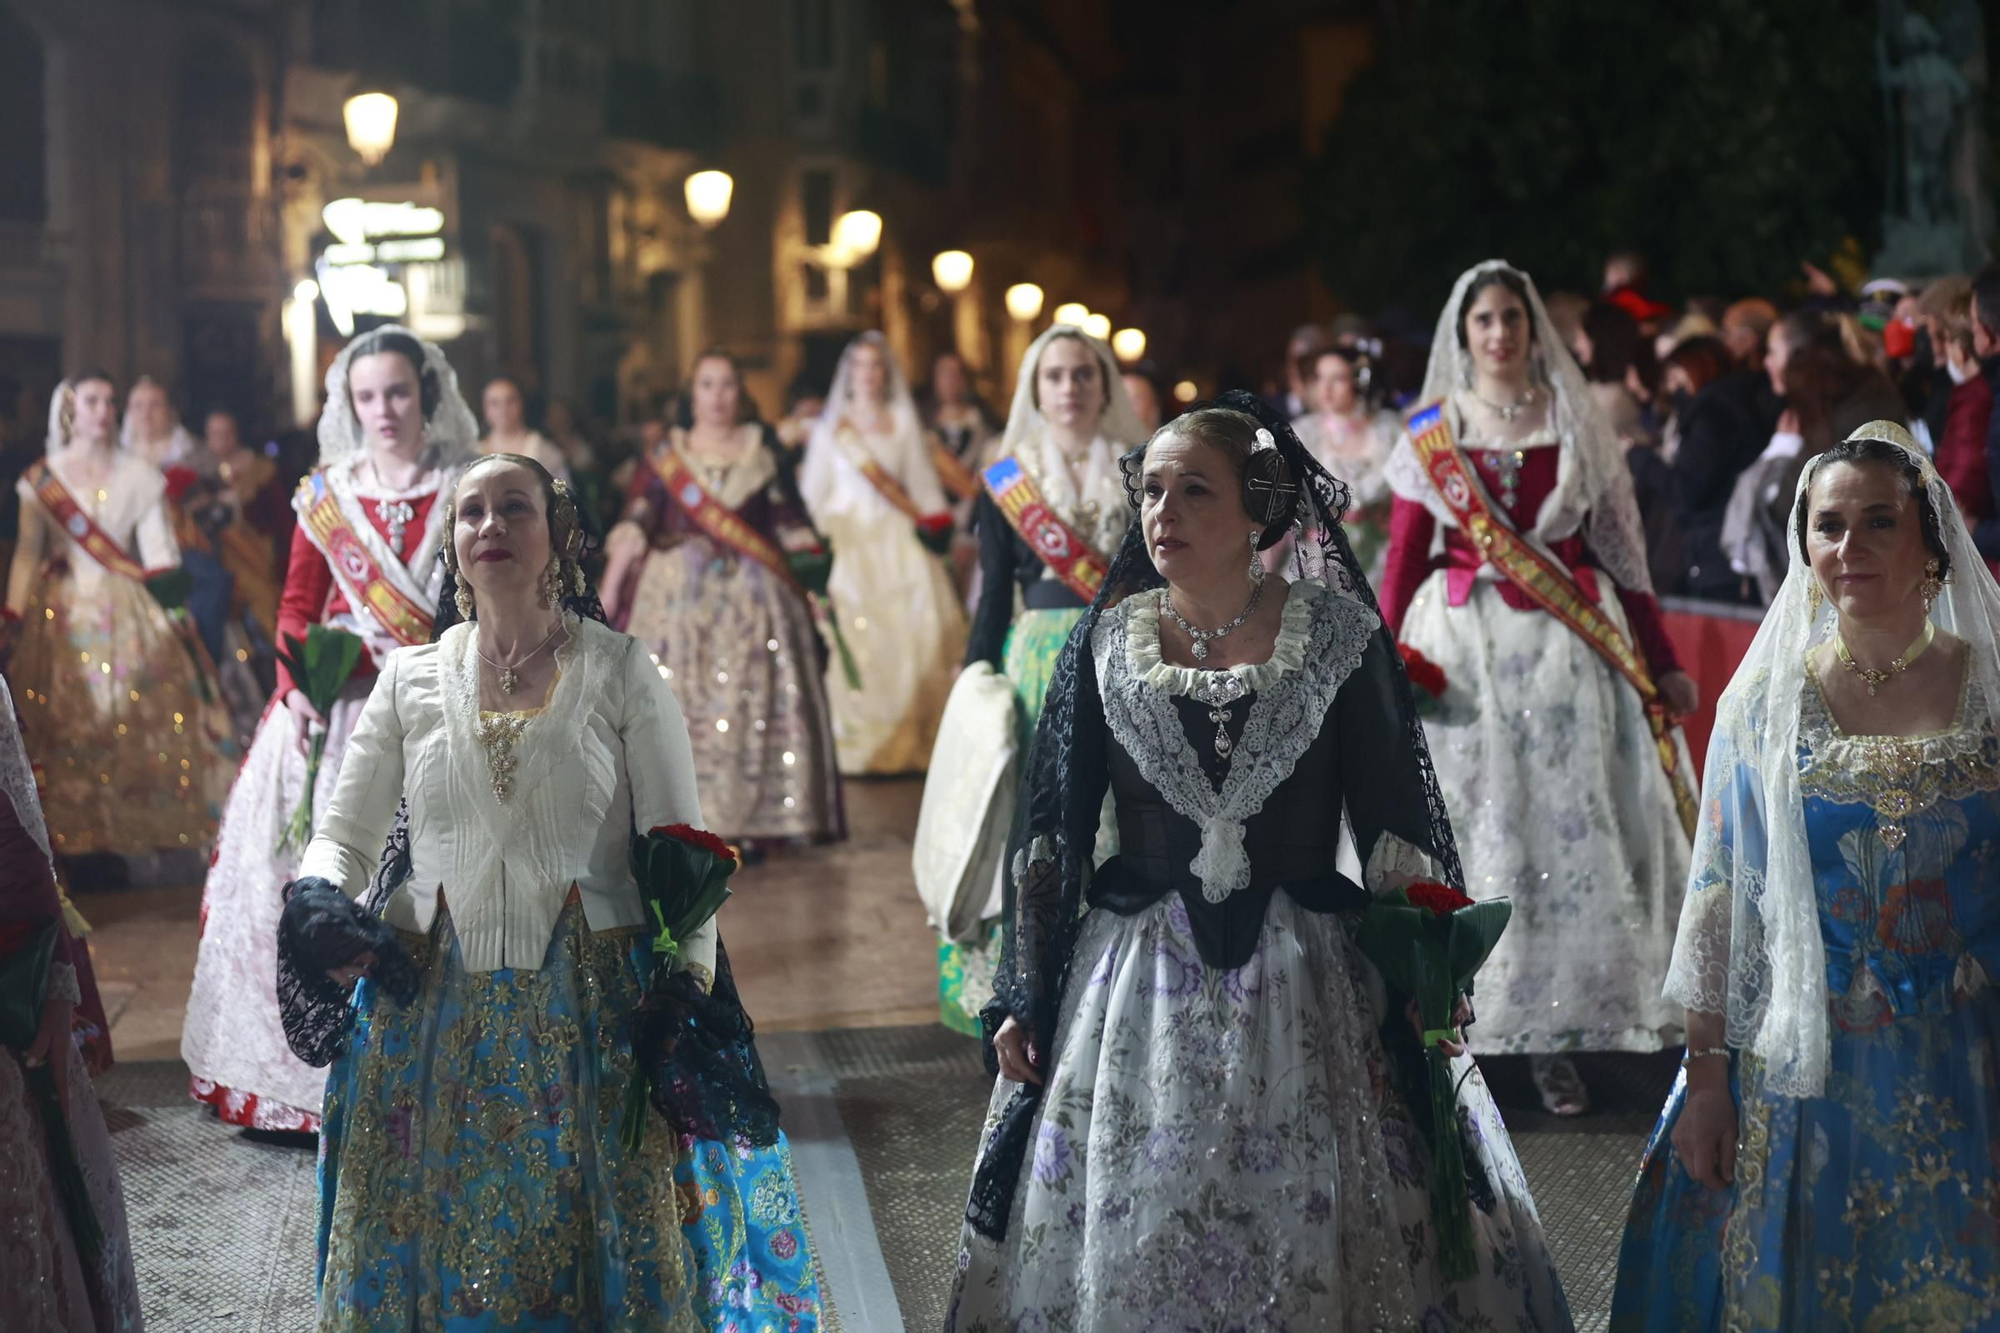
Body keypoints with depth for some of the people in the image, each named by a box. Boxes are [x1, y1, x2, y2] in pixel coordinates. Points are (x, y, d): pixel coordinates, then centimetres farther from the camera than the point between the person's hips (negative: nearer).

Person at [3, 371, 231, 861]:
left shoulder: (138, 476, 6)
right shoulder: (41, 479, 6)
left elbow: (158, 550, 3)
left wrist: (174, 601, -11)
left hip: (129, 614, 0)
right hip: (64, 615, 0)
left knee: (136, 722, -6)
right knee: (68, 728, -3)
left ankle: (133, 832, -1)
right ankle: (74, 834, 1)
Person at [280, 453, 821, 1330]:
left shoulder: (623, 675, 0)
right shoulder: (411, 679, 7)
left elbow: (683, 852, -2)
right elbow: (342, 835, 8)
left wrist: (690, 990, -15)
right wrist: (319, 905, -14)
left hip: (595, 1015, -2)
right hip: (433, 1013, 2)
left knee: (601, 1249, 1)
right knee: (431, 1248, 5)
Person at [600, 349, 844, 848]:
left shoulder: (764, 451, 9)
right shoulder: (667, 455, 7)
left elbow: (793, 526, 7)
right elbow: (635, 524, 0)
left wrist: (814, 583, 0)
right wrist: (608, 590, -13)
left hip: (753, 600, 0)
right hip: (679, 597, 0)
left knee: (752, 704, -4)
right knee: (679, 703, -4)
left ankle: (748, 823, 0)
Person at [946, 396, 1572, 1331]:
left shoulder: (1337, 636, -4)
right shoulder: (1107, 641, 2)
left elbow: (1397, 833, -3)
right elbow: (1050, 833, 6)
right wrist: (1025, 998, 3)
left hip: (1309, 996, -2)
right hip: (1137, 998, 2)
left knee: (1311, 1245, 4)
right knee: (1127, 1251, 9)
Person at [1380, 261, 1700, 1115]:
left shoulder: (1577, 424, 7)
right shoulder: (1433, 432, 6)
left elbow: (1622, 553, 6)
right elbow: (1404, 557, 2)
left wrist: (1663, 662, 2)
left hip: (1569, 643, 1)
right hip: (1465, 644, -1)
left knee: (1570, 822, -1)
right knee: (1473, 826, -1)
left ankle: (1555, 1035, 6)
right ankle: (1453, 1027, 6)